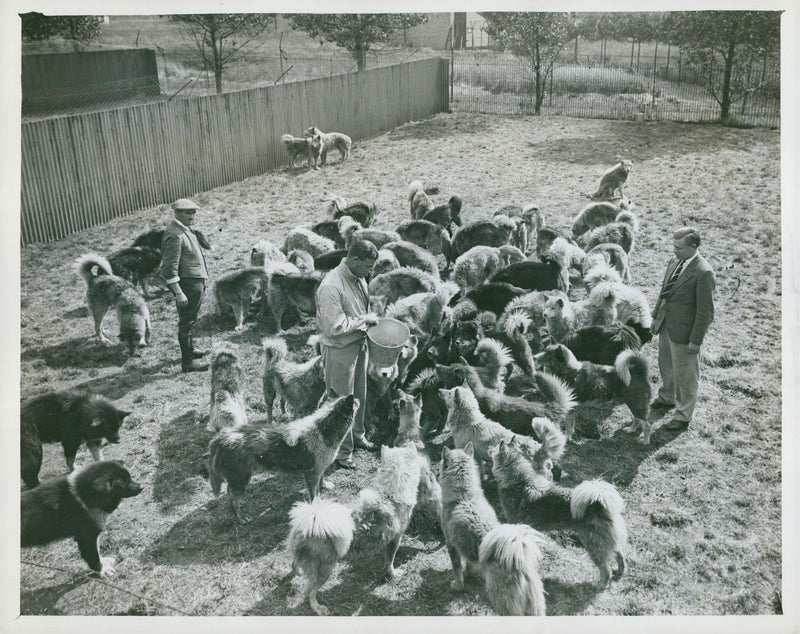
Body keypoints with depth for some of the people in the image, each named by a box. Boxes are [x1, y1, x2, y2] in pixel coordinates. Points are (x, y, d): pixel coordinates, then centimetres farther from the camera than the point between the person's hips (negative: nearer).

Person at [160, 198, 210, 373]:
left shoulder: (185, 229, 11)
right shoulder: (175, 235, -21)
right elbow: (170, 268, -25)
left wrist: (203, 277, 23)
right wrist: (178, 293, -26)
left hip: (197, 282, 10)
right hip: (187, 283, -10)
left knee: (189, 319, 25)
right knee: (186, 322, -1)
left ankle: (190, 350, 42)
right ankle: (187, 362, 7)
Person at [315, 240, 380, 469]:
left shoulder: (357, 277, 1)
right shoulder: (331, 287, -28)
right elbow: (335, 328, -29)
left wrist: (371, 318, 4)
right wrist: (364, 320, -21)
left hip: (359, 343, 9)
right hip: (340, 350, -9)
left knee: (359, 395, 23)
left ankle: (357, 436, 43)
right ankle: (341, 452, 20)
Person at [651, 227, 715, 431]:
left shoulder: (703, 272, -22)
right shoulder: (674, 263, 3)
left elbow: (706, 311, -19)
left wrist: (696, 340, -17)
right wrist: (656, 316, 16)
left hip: (683, 332, -8)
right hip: (665, 327, 8)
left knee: (684, 375, 7)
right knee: (666, 366, 26)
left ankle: (683, 416, 22)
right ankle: (666, 398, 49)